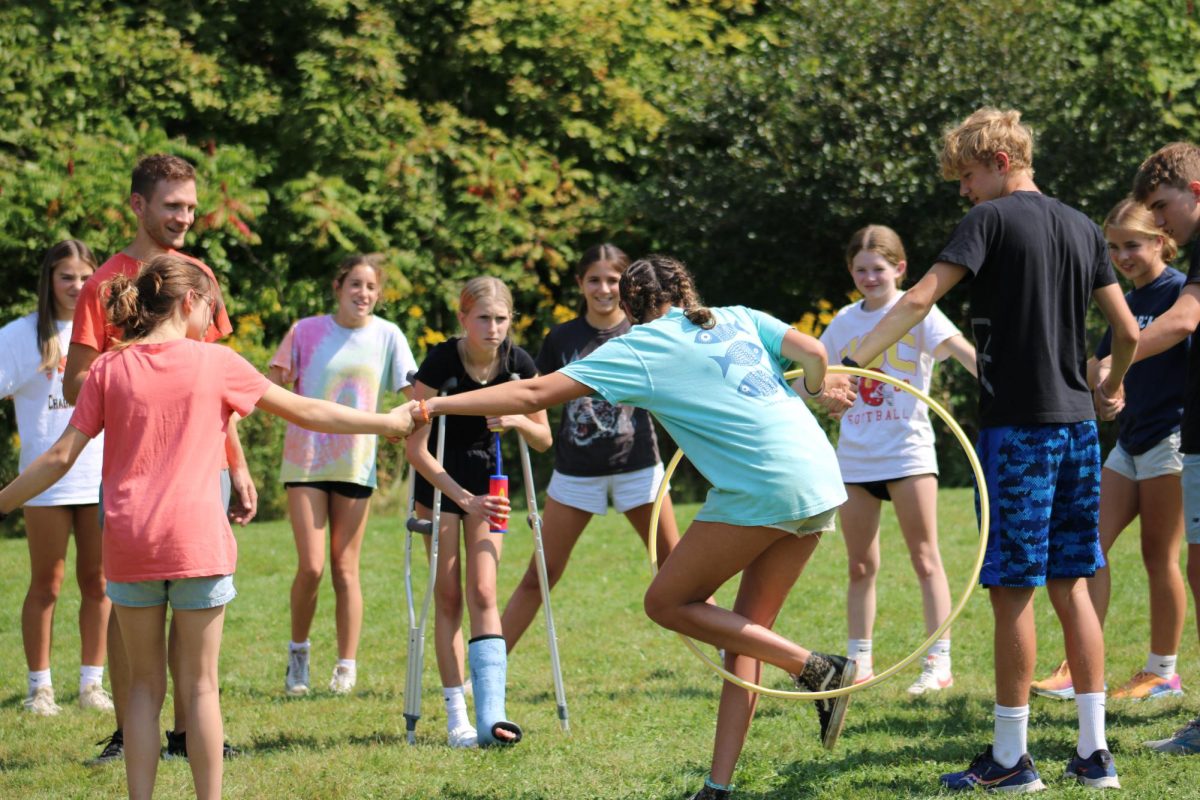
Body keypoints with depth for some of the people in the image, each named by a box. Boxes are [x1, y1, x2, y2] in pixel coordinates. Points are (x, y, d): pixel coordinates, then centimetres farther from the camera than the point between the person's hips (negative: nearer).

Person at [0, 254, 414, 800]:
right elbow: (306, 412, 5)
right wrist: (387, 423, 15)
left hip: (128, 544, 2)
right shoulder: (215, 363, 0)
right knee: (199, 684, 6)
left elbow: (62, 456, 1)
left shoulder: (108, 369, 4)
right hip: (197, 540, -2)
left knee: (145, 684, 10)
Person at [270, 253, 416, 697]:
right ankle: (298, 653, 13)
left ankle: (346, 668, 10)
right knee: (311, 566, -9)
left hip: (355, 464, 1)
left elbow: (413, 391, 2)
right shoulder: (307, 331, 1)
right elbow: (274, 386, 6)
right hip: (306, 460, -1)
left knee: (345, 568, 3)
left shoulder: (387, 336, 3)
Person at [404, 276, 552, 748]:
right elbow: (416, 448, -21)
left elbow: (544, 441, 0)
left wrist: (519, 421, -22)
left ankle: (490, 717, -17)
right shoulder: (441, 362, -22)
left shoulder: (518, 364, -11)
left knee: (482, 592, -8)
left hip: (486, 476, 2)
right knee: (449, 595, -4)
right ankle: (456, 715, 1)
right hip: (440, 479, -2)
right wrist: (464, 499, -26)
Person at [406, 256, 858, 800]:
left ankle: (817, 669, 0)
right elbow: (812, 353, 8)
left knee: (667, 602, 6)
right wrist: (816, 392, 32)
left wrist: (437, 406, 3)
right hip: (820, 481, 8)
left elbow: (535, 394, 0)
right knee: (746, 633, 13)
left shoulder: (639, 347, 3)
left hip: (763, 485, -8)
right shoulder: (738, 318, 18)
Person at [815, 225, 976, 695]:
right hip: (854, 456, 5)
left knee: (924, 558, -5)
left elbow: (961, 350, -19)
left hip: (907, 449, -5)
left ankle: (939, 662, -5)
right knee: (860, 565, 9)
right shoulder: (846, 321, 11)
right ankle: (859, 661, 17)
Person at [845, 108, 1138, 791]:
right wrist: (1112, 390, 34)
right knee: (1072, 586, 10)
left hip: (1018, 426, -7)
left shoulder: (991, 219, -6)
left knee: (1013, 590, -3)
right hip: (1078, 426, 7)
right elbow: (1129, 331, 15)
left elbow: (919, 300, -16)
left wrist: (849, 365, -19)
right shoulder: (1083, 228, 13)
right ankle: (1094, 752, 8)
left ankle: (1011, 757, 0)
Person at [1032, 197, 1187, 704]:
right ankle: (1081, 667, -3)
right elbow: (1097, 370, 22)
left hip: (1170, 438, -8)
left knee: (1159, 555, -1)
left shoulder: (1178, 290, -8)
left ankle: (1162, 674, 9)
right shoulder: (1128, 303, 16)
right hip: (1130, 440, 8)